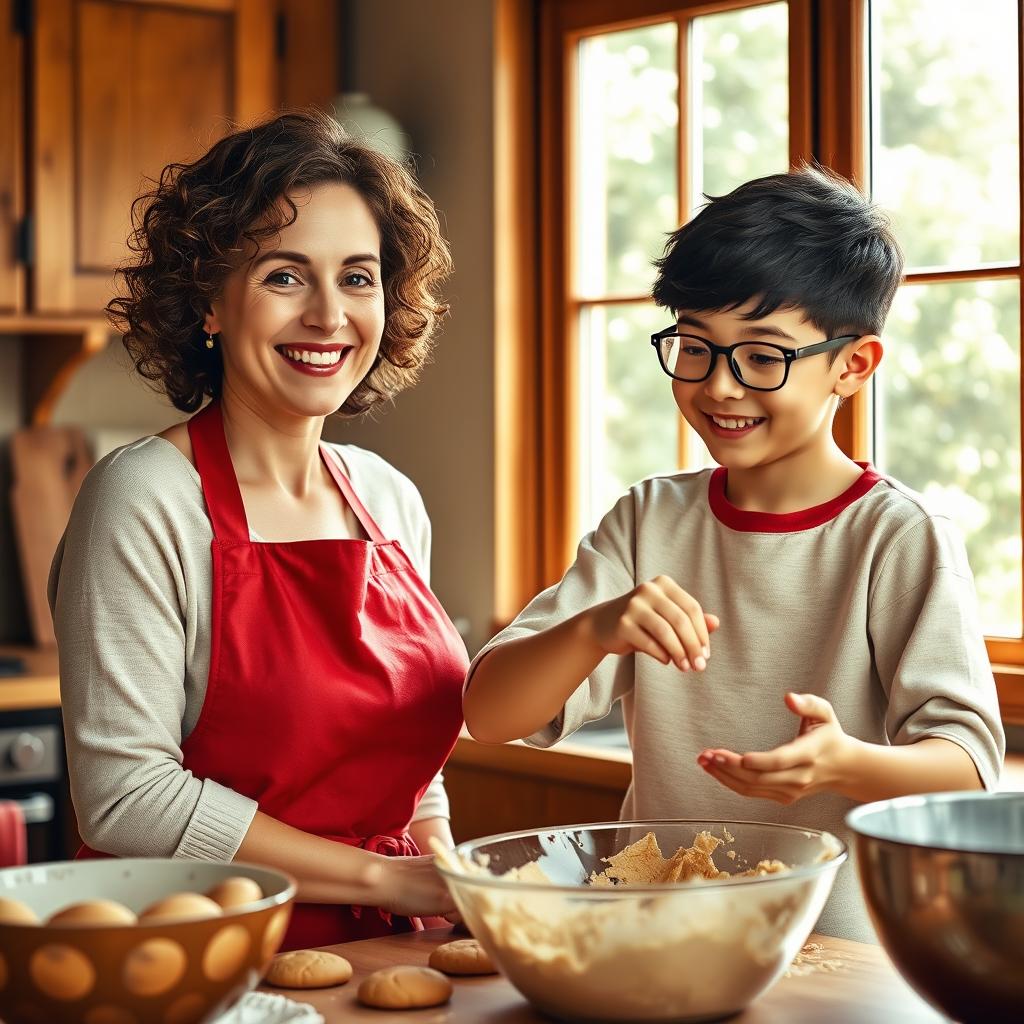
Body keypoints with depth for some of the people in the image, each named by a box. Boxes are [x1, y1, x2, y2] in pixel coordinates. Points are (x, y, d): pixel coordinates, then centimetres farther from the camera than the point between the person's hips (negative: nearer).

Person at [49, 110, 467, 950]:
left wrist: (446, 880, -1)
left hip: (383, 959, 4)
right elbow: (126, 799, -16)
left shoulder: (394, 502, 9)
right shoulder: (145, 500, -11)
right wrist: (384, 876, -13)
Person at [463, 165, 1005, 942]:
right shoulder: (650, 521, 9)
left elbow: (967, 768, -7)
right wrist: (594, 632, -19)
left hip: (843, 964, -2)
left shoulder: (900, 538, -2)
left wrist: (846, 764, -27)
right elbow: (489, 715, 1)